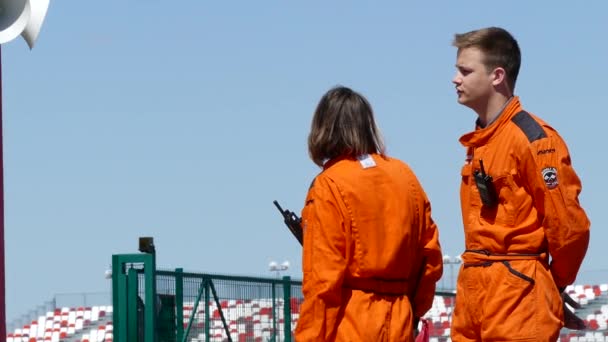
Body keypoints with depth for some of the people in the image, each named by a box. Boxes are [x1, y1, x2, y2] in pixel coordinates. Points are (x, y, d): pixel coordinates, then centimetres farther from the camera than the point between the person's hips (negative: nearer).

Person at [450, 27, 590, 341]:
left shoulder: (533, 138, -11)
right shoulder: (478, 141, 15)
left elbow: (569, 224, -13)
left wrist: (554, 284, -1)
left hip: (516, 295, -9)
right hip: (473, 293, 9)